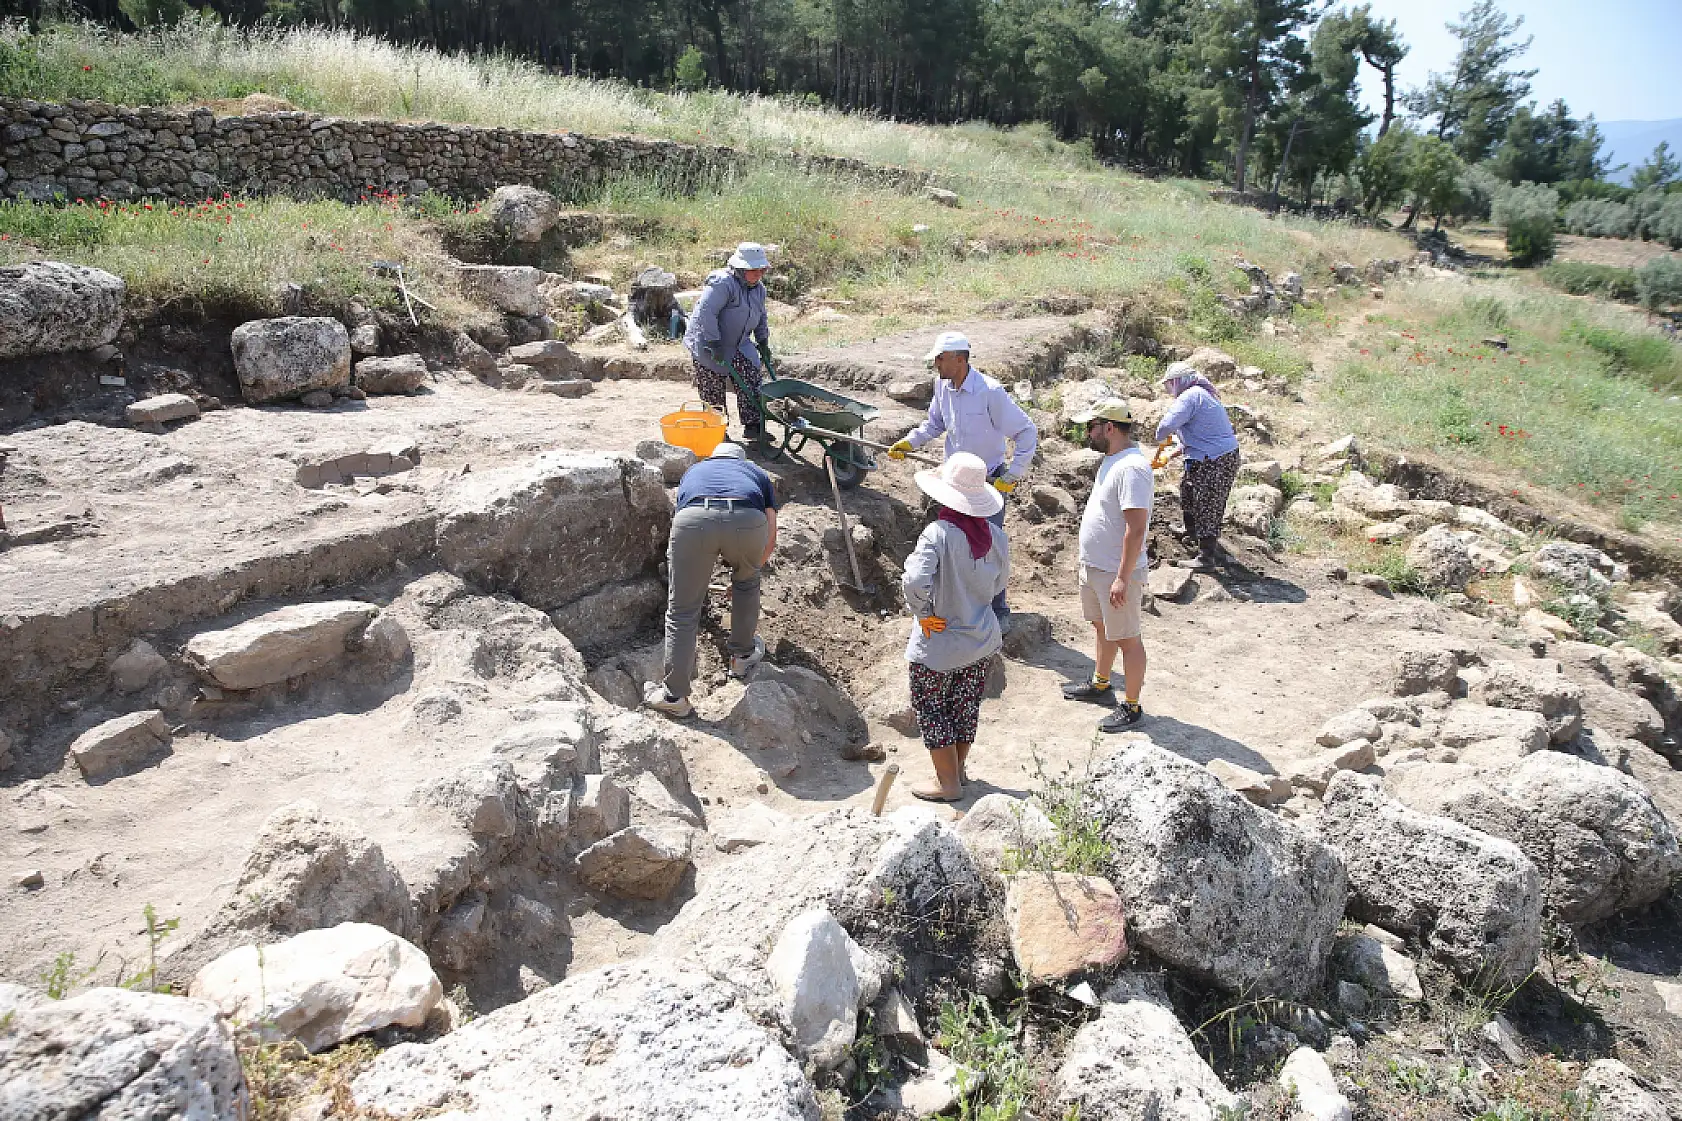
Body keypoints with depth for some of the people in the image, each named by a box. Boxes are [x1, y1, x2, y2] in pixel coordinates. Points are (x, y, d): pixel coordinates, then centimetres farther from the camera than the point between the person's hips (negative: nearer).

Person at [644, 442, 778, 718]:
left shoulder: (693, 471, 43)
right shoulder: (757, 473, 39)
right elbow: (770, 536, 32)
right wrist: (749, 569, 49)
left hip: (694, 519, 0)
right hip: (747, 520, 0)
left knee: (682, 612, 13)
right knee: (746, 582, 32)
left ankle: (675, 696, 17)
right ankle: (743, 656, 41)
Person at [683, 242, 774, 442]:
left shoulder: (759, 290, 7)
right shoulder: (723, 283, -22)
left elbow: (761, 319, 23)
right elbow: (705, 312, -28)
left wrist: (763, 343, 17)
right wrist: (714, 343, -30)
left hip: (737, 345, 7)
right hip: (706, 344, -7)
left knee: (751, 378, -5)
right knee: (713, 389, 0)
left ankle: (753, 427, -1)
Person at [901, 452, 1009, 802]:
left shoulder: (938, 533, -26)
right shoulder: (995, 535, -7)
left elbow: (914, 582, -36)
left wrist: (924, 612, -19)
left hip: (940, 645, -6)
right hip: (982, 641, 6)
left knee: (931, 709, 14)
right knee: (967, 706, 22)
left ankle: (948, 783, 23)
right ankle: (957, 769, 40)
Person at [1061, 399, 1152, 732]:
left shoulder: (1132, 467, -24)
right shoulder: (1112, 460, 8)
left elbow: (1136, 529, -27)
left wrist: (1122, 578, -27)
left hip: (1117, 573, -10)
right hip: (1093, 566, 10)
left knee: (1127, 639, 3)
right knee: (1102, 627, 24)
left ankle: (1131, 707, 14)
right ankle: (1099, 685, 42)